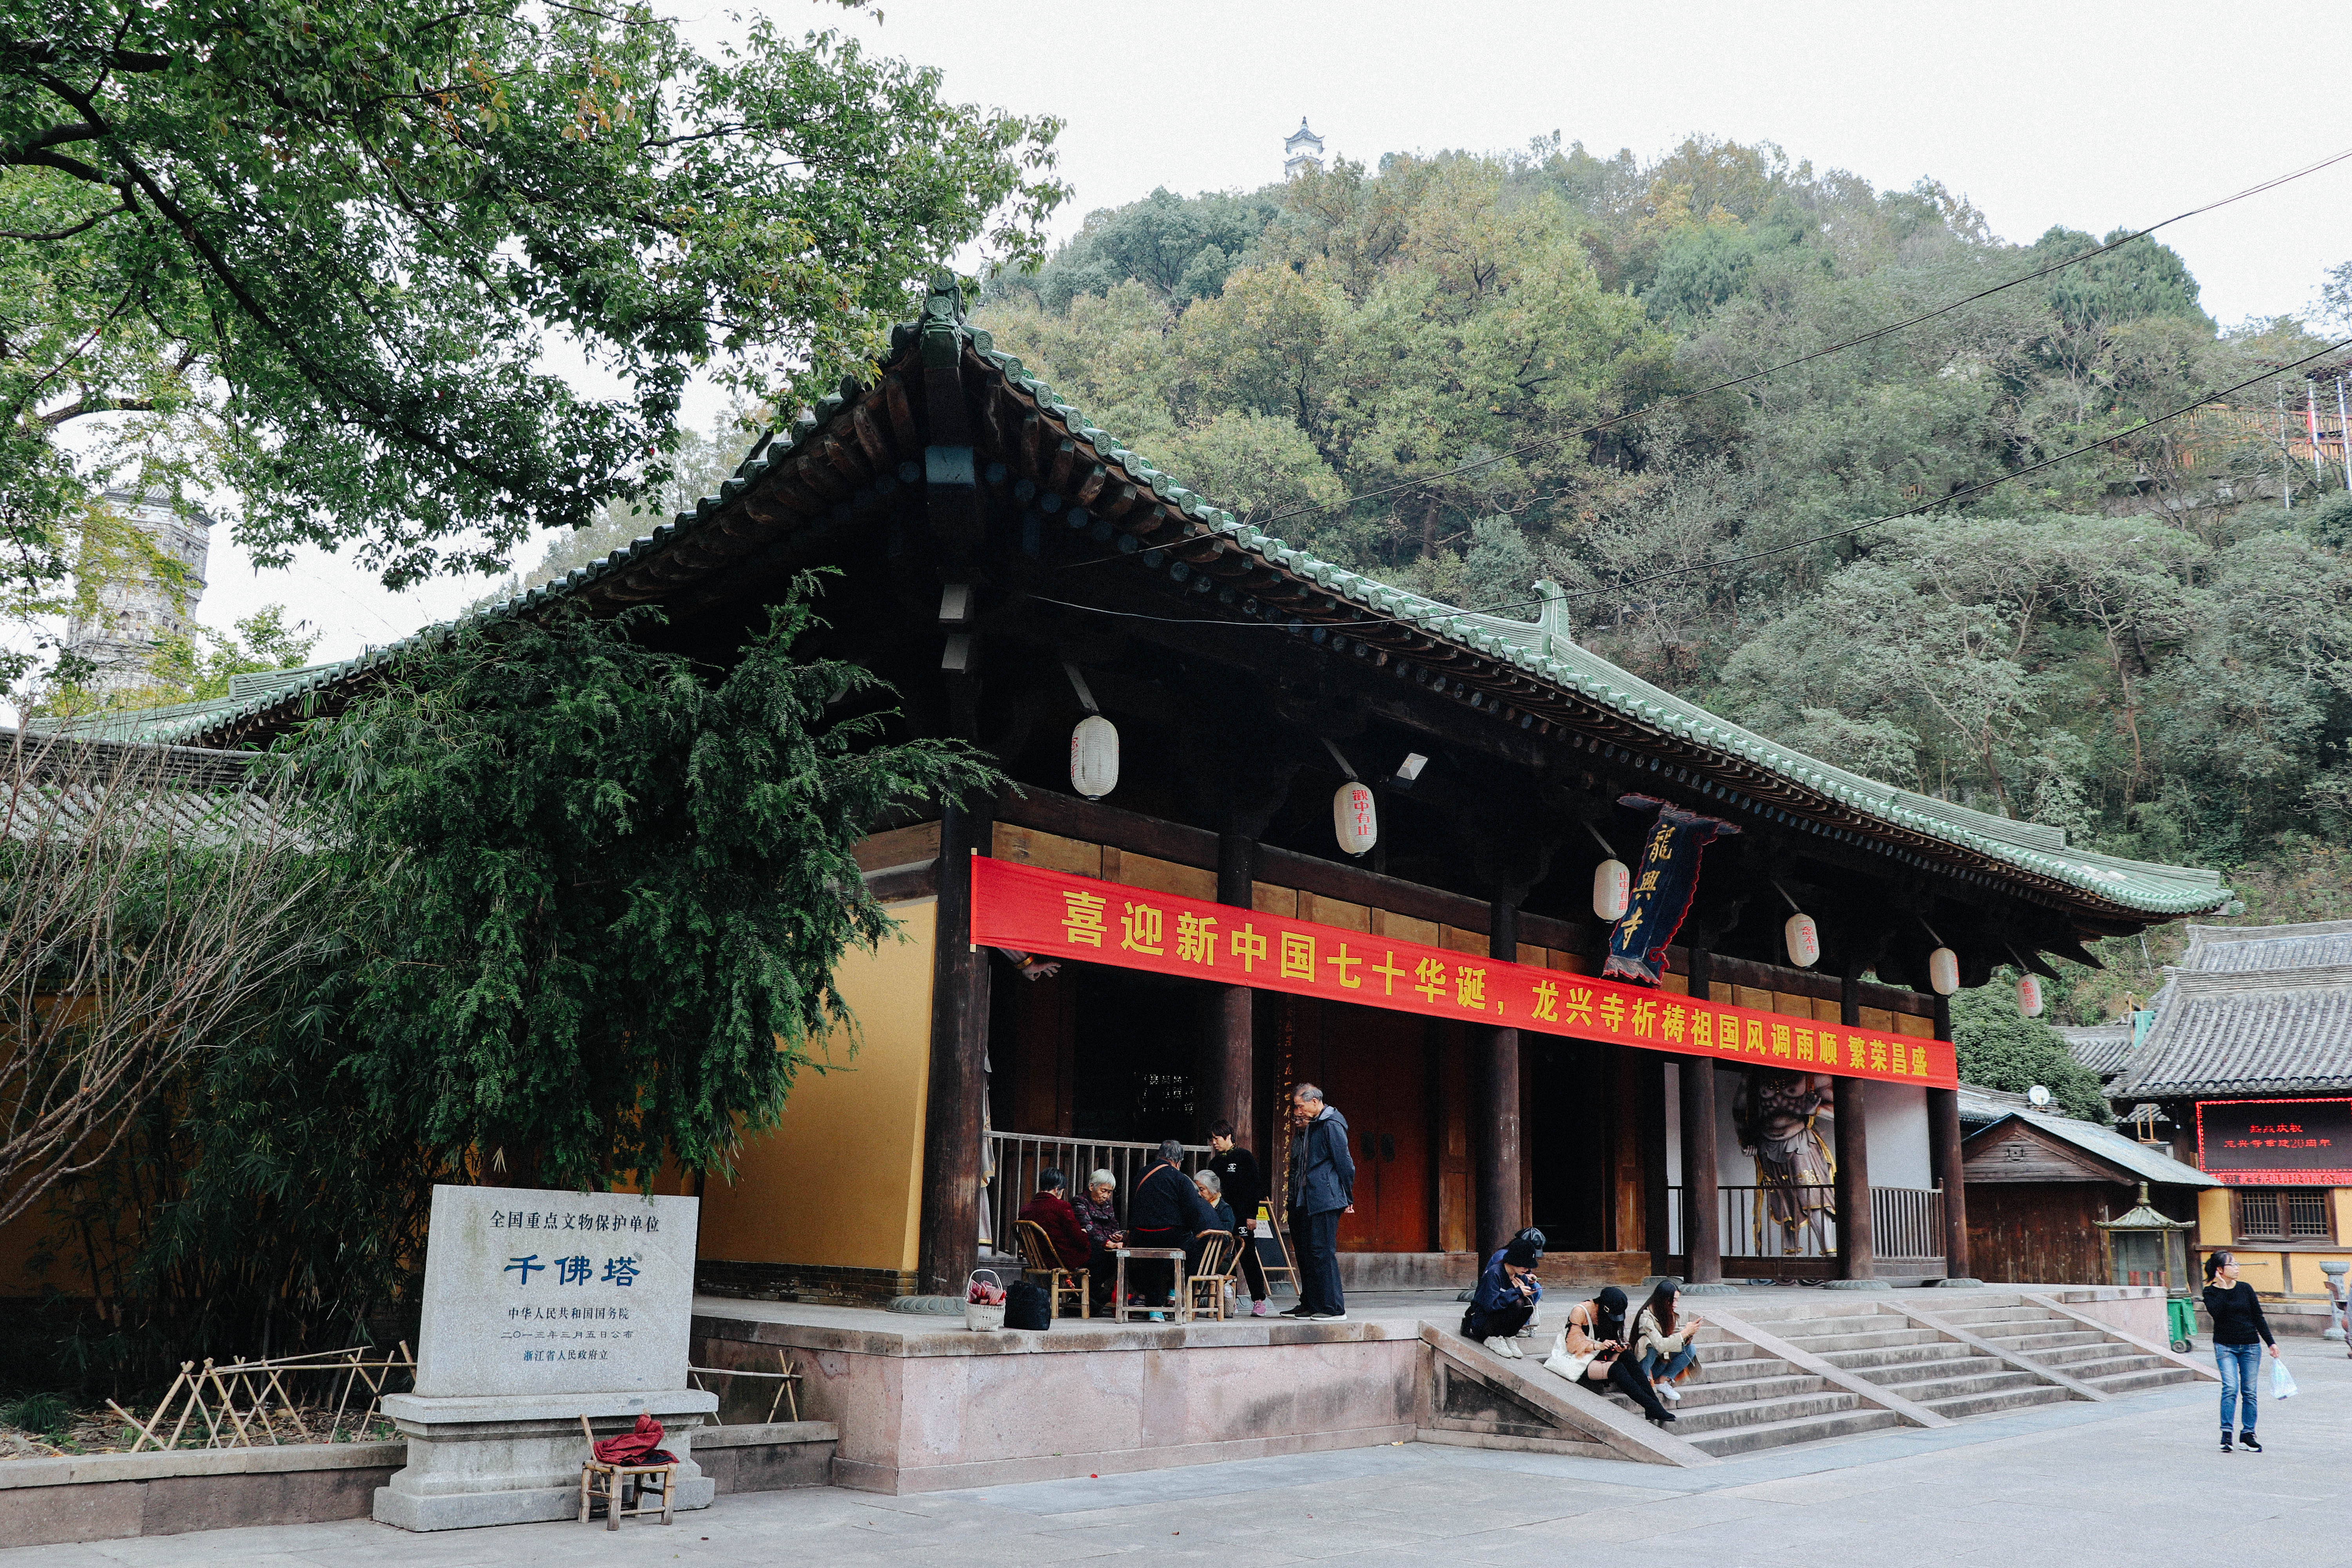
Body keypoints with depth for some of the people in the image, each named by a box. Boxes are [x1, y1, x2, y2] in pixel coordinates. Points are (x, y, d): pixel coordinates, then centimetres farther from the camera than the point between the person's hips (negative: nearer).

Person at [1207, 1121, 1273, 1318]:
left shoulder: (1244, 1157, -1)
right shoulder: (1215, 1163, 15)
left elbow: (1255, 1186, -5)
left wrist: (1252, 1215, -11)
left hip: (1242, 1216, -5)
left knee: (1248, 1256, -5)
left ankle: (1259, 1300, 0)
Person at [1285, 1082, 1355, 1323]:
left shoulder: (1331, 1126, -11)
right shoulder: (1310, 1128, 18)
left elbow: (1345, 1163, -12)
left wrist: (1348, 1198, -8)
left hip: (1325, 1202, -10)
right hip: (1305, 1202, 10)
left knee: (1322, 1252, -11)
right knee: (1306, 1253, 12)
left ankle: (1334, 1309, -8)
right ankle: (1310, 1305, 20)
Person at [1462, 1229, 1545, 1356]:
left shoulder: (1521, 1277, 2)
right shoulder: (1494, 1273, -20)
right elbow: (1490, 1305, -26)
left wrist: (1523, 1291, -17)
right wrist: (1516, 1292, -23)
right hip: (1482, 1324, -6)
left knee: (1528, 1304, -21)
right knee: (1518, 1303, -30)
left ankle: (1508, 1337, -9)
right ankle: (1494, 1338, -14)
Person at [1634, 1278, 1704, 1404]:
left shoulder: (1670, 1316, 3)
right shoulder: (1646, 1317, -21)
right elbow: (1660, 1345, -31)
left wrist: (1689, 1333, -20)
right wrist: (1685, 1332, -28)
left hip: (1661, 1363, 7)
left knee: (1691, 1349, -10)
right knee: (1649, 1343, -36)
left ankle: (1662, 1381, -8)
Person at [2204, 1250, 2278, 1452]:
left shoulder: (2245, 1289, 6)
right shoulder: (2211, 1292, -1)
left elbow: (2259, 1317, 11)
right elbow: (2216, 1313, -20)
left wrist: (2271, 1342, 6)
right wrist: (2222, 1288, -14)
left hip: (2251, 1346, 3)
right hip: (2225, 1347, -3)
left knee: (2249, 1392, 2)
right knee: (2230, 1388, -15)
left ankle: (2247, 1436, 11)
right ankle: (2226, 1434, -12)